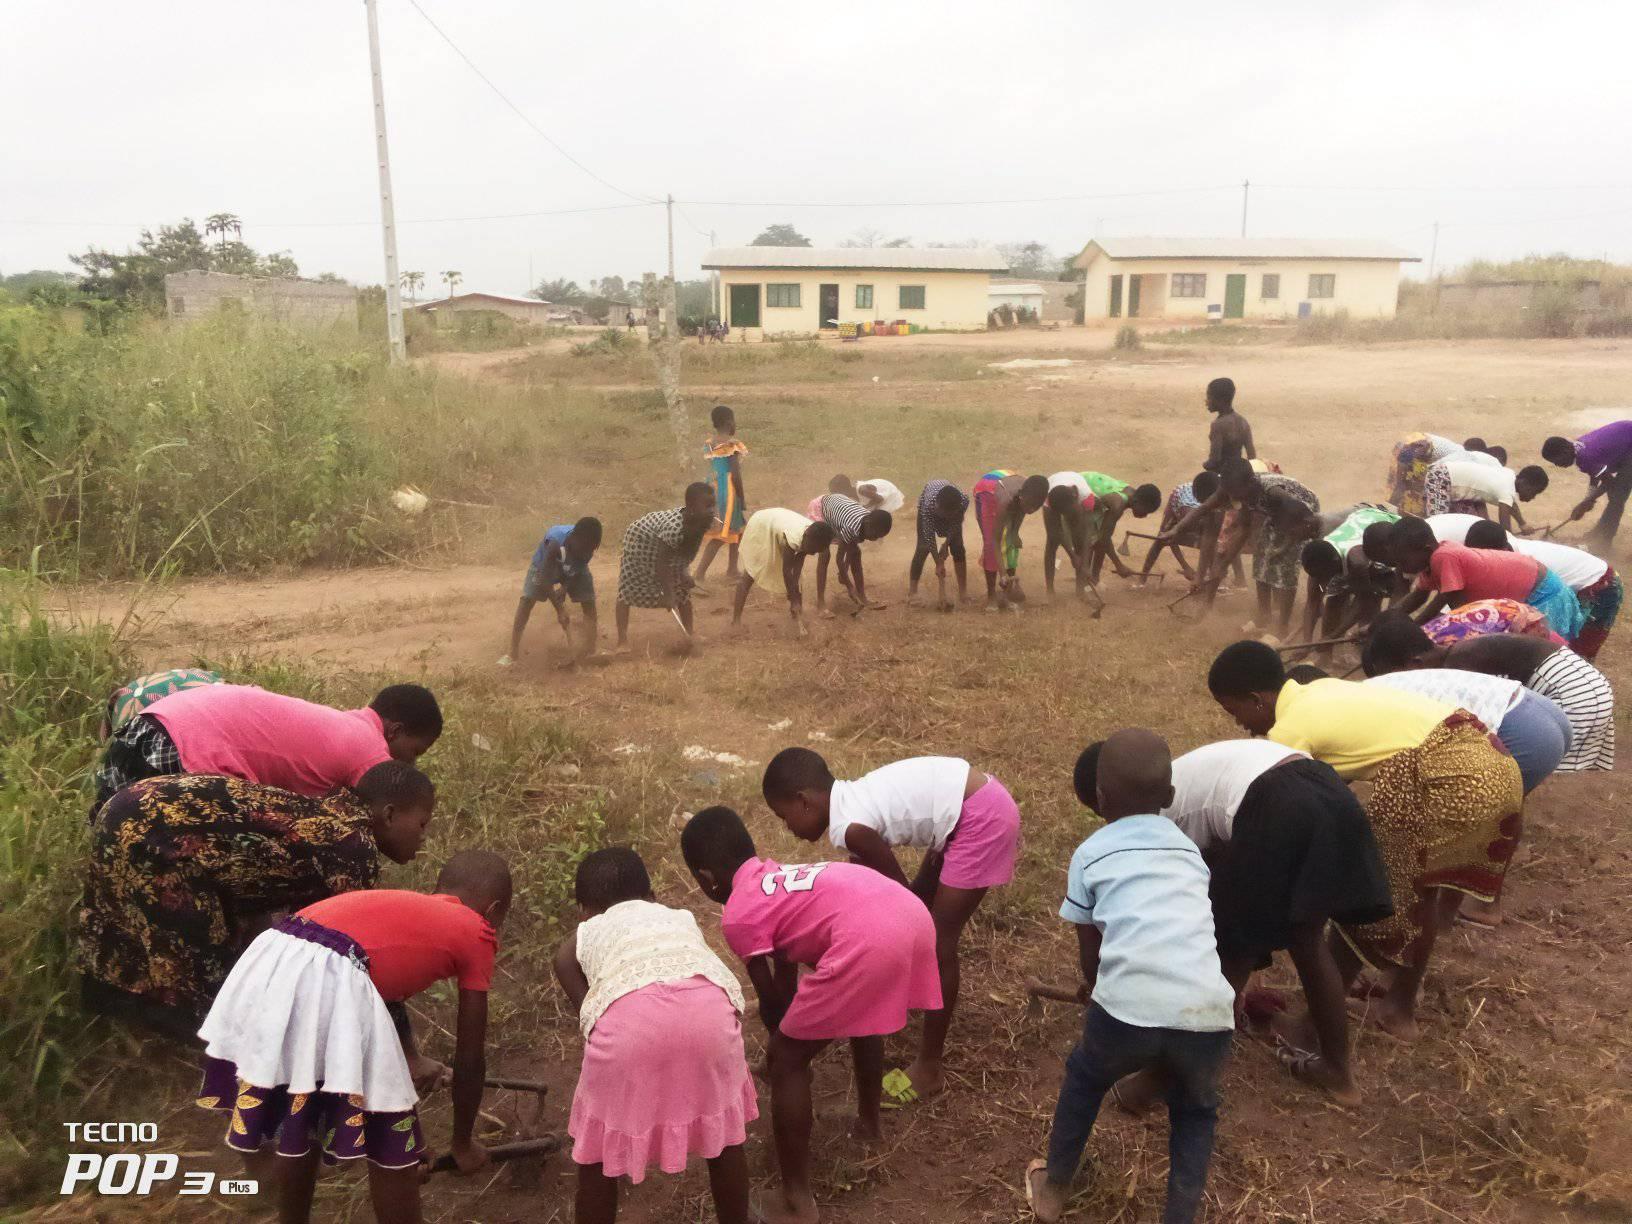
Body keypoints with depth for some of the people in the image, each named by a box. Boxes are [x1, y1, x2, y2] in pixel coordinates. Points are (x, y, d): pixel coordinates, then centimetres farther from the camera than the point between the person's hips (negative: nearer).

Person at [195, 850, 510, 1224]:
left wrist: (411, 1060, 62)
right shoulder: (476, 934, 15)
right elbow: (470, 1059, 19)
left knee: (299, 1121, 31)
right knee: (390, 1145, 13)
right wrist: (463, 1143, 34)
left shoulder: (402, 904, 32)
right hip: (329, 986, -8)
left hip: (264, 968, 8)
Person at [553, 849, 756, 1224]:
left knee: (598, 1145, 23)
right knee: (724, 1125, 28)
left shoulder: (573, 946, 33)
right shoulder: (681, 917, 40)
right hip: (709, 1005, 2)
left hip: (629, 1017, -2)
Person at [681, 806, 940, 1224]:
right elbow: (786, 967, 45)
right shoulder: (780, 875, 32)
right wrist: (792, 1024, 57)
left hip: (869, 941, -8)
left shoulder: (737, 916, 9)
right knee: (862, 1011, 37)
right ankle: (868, 1123, 56)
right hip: (914, 916, 9)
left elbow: (772, 1003, 17)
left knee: (788, 1059, 10)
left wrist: (781, 1042, 38)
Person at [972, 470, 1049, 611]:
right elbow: (995, 539, -38)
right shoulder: (1006, 500, -44)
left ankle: (1008, 593, 1)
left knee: (1011, 542, -5)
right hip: (986, 491, -5)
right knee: (991, 543, -13)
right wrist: (1003, 573, -41)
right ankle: (991, 596, -5)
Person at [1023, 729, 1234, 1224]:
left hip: (1129, 1009, -2)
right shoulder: (1188, 848, 25)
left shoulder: (1091, 854, 15)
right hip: (1208, 1015, 2)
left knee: (1084, 1079, 30)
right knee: (1194, 1112, 32)